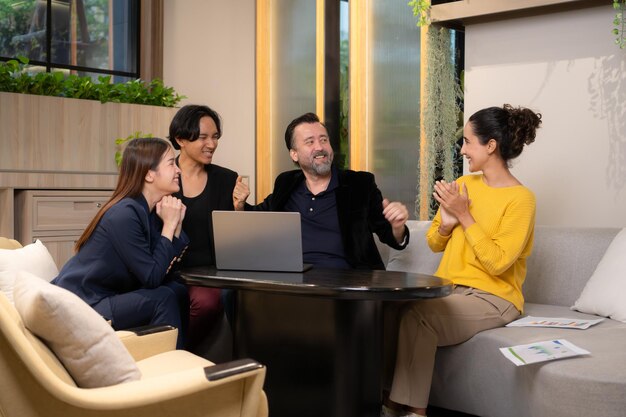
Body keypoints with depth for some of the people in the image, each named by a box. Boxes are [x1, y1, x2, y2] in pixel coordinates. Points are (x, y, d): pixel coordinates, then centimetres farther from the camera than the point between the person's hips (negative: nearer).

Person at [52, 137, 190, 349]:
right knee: (163, 298, -19)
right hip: (80, 308, -8)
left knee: (178, 291, -3)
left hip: (107, 298, 8)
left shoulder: (152, 211, 4)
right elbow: (152, 278, -21)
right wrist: (169, 225, -15)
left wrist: (176, 224, -7)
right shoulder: (125, 214, -21)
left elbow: (170, 269, 2)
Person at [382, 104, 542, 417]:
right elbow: (434, 244, 16)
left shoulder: (521, 198, -10)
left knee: (415, 316, -30)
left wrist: (464, 216, -16)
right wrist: (446, 224, -6)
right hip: (449, 289, 6)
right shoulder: (463, 185, 10)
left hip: (492, 297, -6)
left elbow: (497, 263, -18)